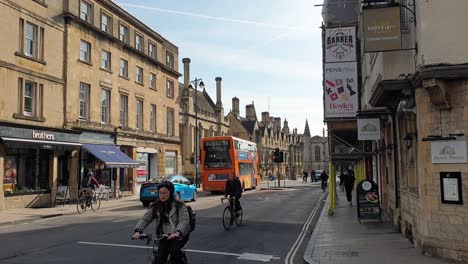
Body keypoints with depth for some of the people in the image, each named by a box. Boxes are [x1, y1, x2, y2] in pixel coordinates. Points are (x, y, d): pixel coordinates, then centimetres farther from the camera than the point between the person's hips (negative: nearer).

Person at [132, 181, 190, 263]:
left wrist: (177, 232, -41)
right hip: (164, 236, 3)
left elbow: (184, 220, -22)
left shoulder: (179, 205, -10)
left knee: (173, 250, -29)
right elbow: (145, 219, -8)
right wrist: (138, 231, -27)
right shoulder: (155, 206, 1)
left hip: (180, 235, -3)